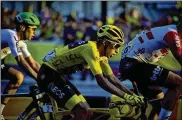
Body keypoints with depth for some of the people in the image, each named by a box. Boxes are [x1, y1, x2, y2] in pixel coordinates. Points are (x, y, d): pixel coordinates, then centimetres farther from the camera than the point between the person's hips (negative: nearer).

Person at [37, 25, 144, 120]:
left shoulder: (101, 54, 6)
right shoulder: (91, 49, -24)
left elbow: (112, 79, 10)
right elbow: (101, 81, -30)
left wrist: (132, 95, 1)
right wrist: (126, 96, -29)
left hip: (58, 75, 10)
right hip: (48, 75, -10)